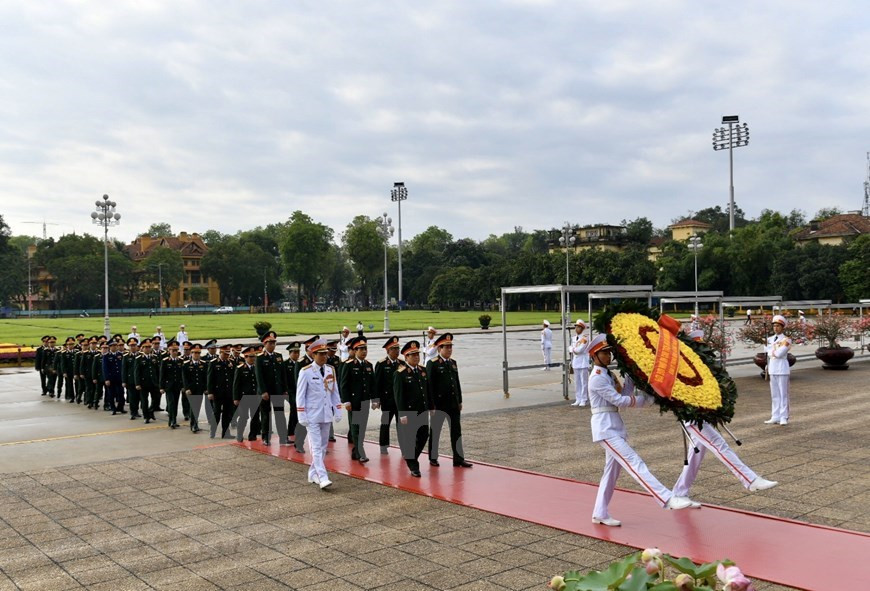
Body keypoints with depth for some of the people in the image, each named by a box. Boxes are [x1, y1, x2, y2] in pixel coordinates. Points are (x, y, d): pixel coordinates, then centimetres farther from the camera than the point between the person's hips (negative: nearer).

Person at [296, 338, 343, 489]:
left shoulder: (331, 370, 5)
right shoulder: (305, 372, -9)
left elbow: (335, 392, 11)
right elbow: (300, 395, -7)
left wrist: (338, 411, 7)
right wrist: (302, 416, -10)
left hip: (326, 414, 6)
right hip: (312, 415, -6)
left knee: (323, 446, 11)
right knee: (316, 447, -8)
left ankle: (313, 474, 24)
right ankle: (322, 478, -11)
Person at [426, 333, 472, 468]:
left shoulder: (453, 362, 10)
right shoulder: (433, 364, -10)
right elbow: (430, 385, -12)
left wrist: (460, 401, 13)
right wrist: (431, 405, -15)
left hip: (453, 404, 6)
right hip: (439, 404, -6)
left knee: (456, 431, 6)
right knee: (435, 432, 8)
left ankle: (459, 459, 10)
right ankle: (433, 458, 21)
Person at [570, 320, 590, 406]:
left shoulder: (584, 338, -10)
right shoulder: (573, 338, 12)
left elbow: (579, 350, -18)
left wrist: (573, 349, -1)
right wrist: (571, 362, 11)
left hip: (583, 363, -7)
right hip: (576, 363, 7)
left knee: (584, 382, -3)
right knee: (577, 382, 10)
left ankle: (584, 400, 2)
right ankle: (578, 400, 16)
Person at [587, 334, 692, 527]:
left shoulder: (608, 375, 17)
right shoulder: (597, 378, -13)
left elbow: (624, 395, 7)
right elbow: (619, 401, -16)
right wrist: (646, 399, -10)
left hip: (615, 426, 10)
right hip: (605, 427, -10)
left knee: (612, 471, 13)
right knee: (635, 463, -16)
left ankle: (600, 514, 20)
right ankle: (667, 499, -24)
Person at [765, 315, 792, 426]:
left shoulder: (786, 340, -7)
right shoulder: (770, 339, 11)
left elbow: (779, 354, -17)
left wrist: (772, 351, -2)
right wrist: (767, 369, 9)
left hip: (782, 369, -6)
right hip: (772, 369, 6)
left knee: (783, 394, -2)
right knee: (774, 394, 9)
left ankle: (784, 417, 2)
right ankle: (775, 417, 15)